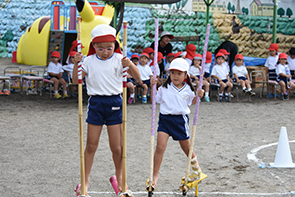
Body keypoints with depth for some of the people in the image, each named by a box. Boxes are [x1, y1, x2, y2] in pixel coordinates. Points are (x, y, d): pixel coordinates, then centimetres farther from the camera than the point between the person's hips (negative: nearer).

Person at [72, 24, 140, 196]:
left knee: (117, 146, 3)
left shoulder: (119, 60, -2)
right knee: (91, 145, 6)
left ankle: (120, 178, 23)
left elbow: (138, 77, -7)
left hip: (114, 103, -1)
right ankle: (86, 180, 16)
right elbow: (76, 80, 3)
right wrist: (76, 64, -12)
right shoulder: (89, 61, 2)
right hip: (96, 103, 1)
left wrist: (130, 65, -25)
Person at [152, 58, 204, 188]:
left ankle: (196, 168, 41)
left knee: (186, 148, 13)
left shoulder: (187, 89, 2)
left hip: (181, 119, 1)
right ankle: (155, 176, -4)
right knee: (160, 147, -12)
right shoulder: (164, 88, -2)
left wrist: (198, 96, 0)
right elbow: (156, 100, 0)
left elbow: (191, 102, 17)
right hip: (165, 119, -1)